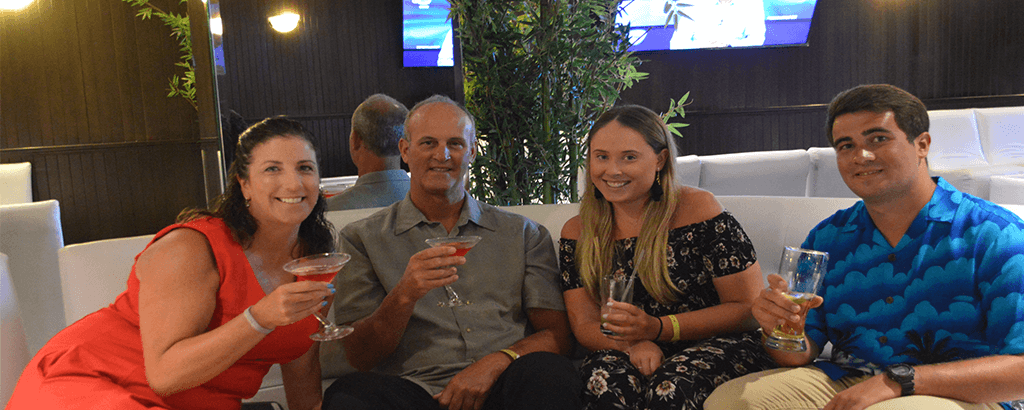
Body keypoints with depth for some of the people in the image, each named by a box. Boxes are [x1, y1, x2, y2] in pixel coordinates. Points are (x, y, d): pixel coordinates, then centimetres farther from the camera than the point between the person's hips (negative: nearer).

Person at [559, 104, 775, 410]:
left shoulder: (698, 210, -7)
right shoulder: (578, 233, 5)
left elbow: (749, 308, -7)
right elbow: (585, 324, 3)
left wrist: (657, 328, -18)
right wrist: (633, 343, -20)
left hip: (716, 346, -2)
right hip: (635, 356, 2)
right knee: (604, 382, -32)